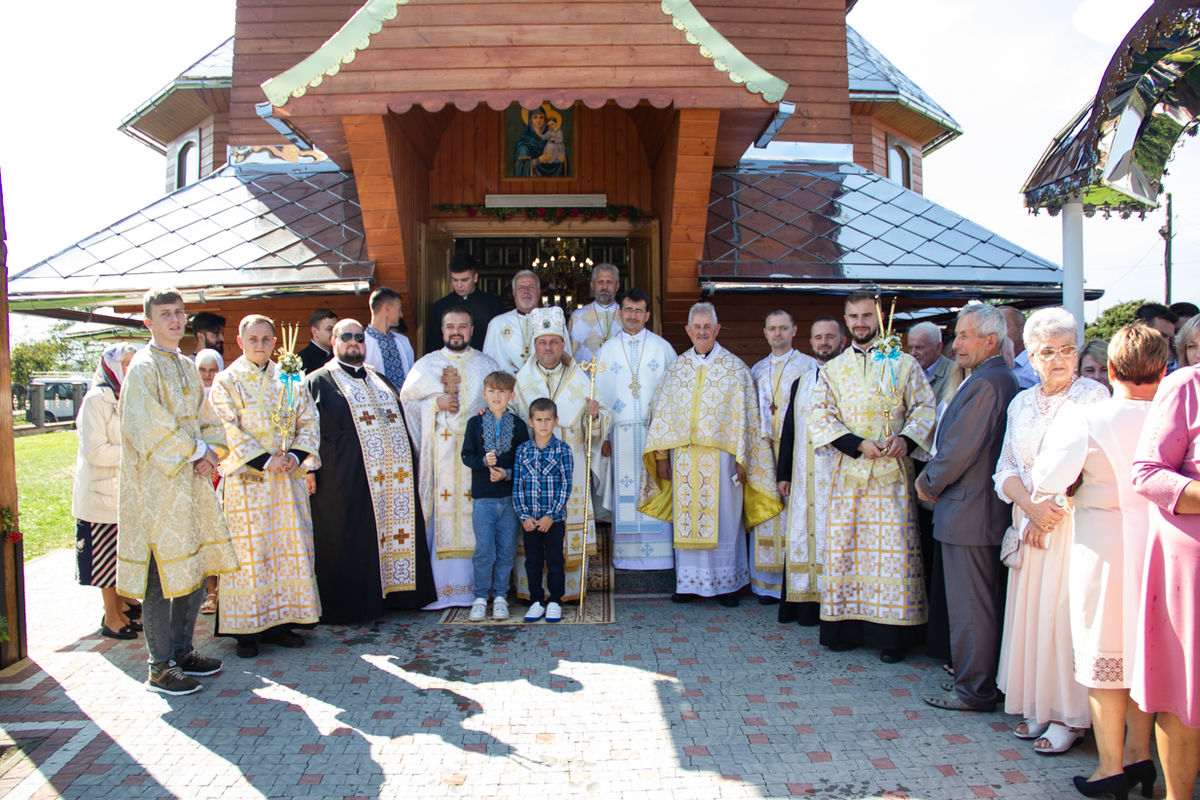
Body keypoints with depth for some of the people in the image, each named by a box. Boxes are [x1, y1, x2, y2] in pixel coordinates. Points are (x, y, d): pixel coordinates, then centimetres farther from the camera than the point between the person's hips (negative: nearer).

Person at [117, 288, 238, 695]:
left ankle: (182, 651, 26)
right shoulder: (143, 367, -9)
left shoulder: (187, 367, 15)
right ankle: (160, 668, 8)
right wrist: (197, 451, -12)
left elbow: (206, 418, 17)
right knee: (163, 577, -2)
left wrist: (210, 452, -1)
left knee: (194, 570, 13)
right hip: (158, 486, -8)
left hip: (192, 483, 8)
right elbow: (149, 429, -18)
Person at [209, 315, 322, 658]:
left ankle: (280, 621, 17)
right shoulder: (226, 382, 1)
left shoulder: (289, 379, 11)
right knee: (249, 553, 0)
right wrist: (265, 460, -17)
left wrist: (296, 456, -10)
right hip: (246, 480, -4)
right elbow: (229, 432, -9)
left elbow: (309, 421, 7)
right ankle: (247, 629, 8)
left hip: (288, 477, 4)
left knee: (289, 549, 6)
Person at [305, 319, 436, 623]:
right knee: (349, 543, -2)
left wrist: (409, 466, 16)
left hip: (392, 479, 6)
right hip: (343, 483, -5)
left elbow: (400, 424, 24)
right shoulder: (318, 382, 4)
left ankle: (393, 593, 17)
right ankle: (350, 606, 8)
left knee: (397, 528, 6)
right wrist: (309, 469, -14)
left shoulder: (381, 381, 21)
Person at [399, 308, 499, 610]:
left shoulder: (486, 364, 15)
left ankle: (475, 585, 1)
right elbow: (406, 401, 10)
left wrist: (489, 410, -8)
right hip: (438, 453, 0)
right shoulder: (426, 364, 14)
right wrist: (437, 402, -5)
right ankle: (440, 587, -1)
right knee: (440, 514, -6)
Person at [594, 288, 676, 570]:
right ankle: (627, 555, 9)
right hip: (621, 433, 1)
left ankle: (660, 553, 5)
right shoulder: (607, 350, 10)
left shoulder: (662, 347, 6)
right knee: (625, 494, 1)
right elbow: (600, 395, 9)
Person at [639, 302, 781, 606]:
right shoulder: (676, 369, 10)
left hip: (721, 455, -2)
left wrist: (742, 459, -7)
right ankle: (689, 581, 18)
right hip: (684, 458, 2)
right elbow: (661, 413, 10)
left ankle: (726, 583, 16)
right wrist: (661, 456, 4)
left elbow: (745, 416, -1)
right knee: (686, 519, 6)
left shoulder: (735, 368, 2)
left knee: (723, 519, 3)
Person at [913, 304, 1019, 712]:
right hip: (981, 510, 10)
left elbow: (960, 450, -21)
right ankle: (985, 680, 30)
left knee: (970, 605, 1)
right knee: (983, 602, 18)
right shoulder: (1000, 379, 13)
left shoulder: (986, 384, -19)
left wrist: (929, 484, -6)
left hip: (968, 510, -10)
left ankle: (974, 689, 12)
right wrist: (934, 477, 10)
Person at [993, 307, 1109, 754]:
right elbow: (1006, 470, 7)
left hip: (1075, 523, -5)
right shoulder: (1021, 403, 13)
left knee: (1066, 612, -4)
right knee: (1029, 612, 8)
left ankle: (1069, 716, 8)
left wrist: (1052, 510, -13)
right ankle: (1037, 707, 19)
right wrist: (1031, 506, -11)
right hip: (1030, 524, 5)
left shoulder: (1093, 395, -3)